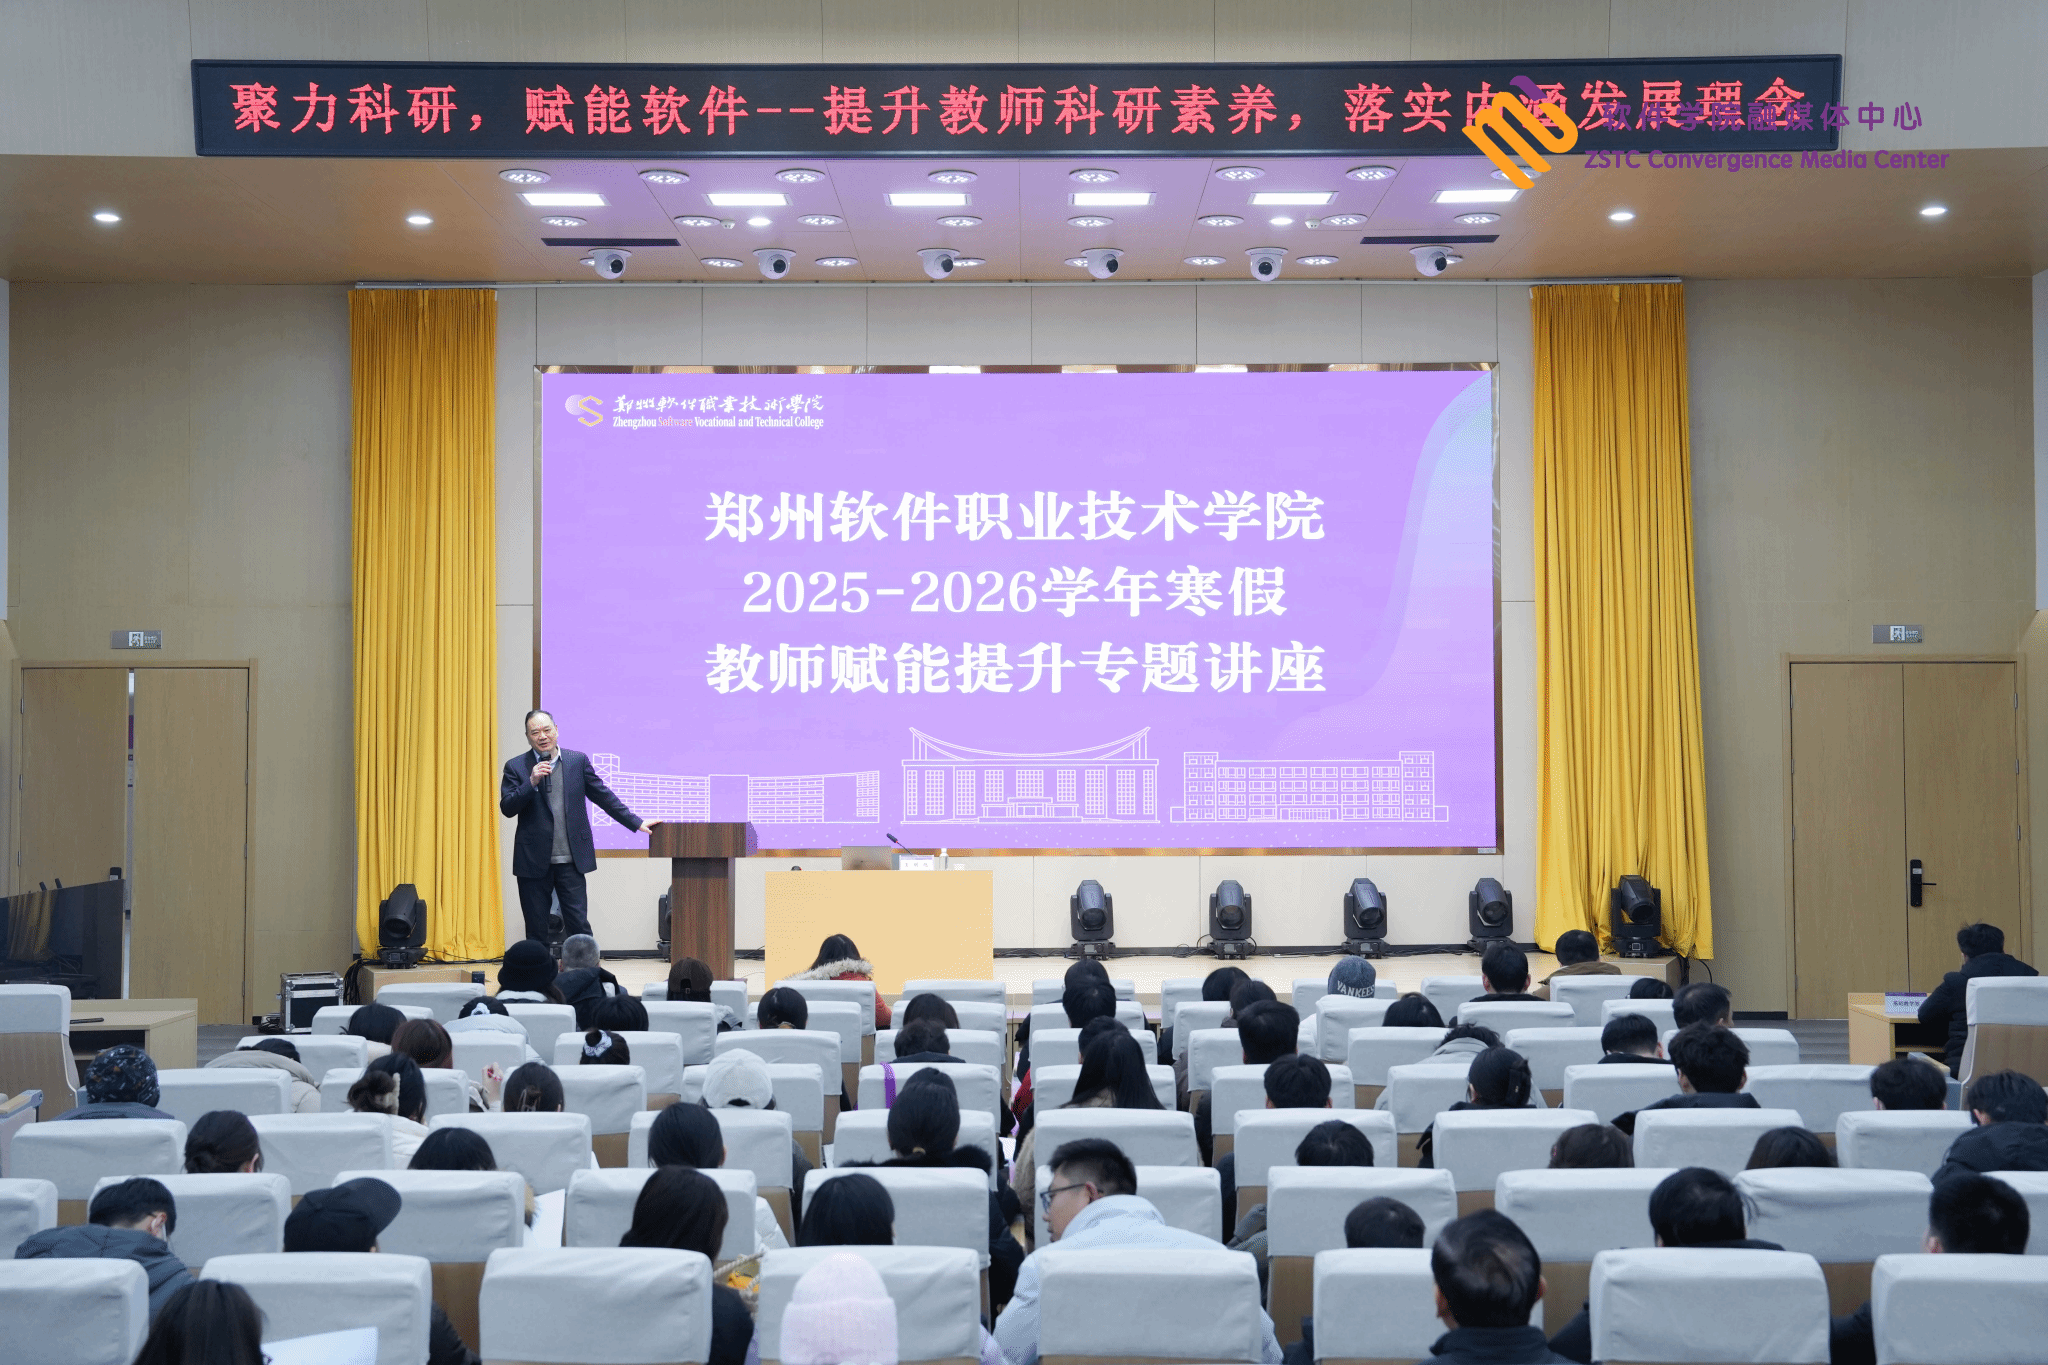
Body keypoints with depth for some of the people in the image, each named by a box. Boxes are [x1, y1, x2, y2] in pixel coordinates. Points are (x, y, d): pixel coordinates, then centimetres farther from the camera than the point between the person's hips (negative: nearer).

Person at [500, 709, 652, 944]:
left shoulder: (578, 761, 6)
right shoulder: (516, 766, 2)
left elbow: (603, 796, 12)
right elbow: (507, 808, -5)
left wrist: (636, 823, 10)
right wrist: (532, 782, -18)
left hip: (570, 861, 0)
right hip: (533, 861, 0)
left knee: (578, 925, -3)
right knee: (536, 931, 5)